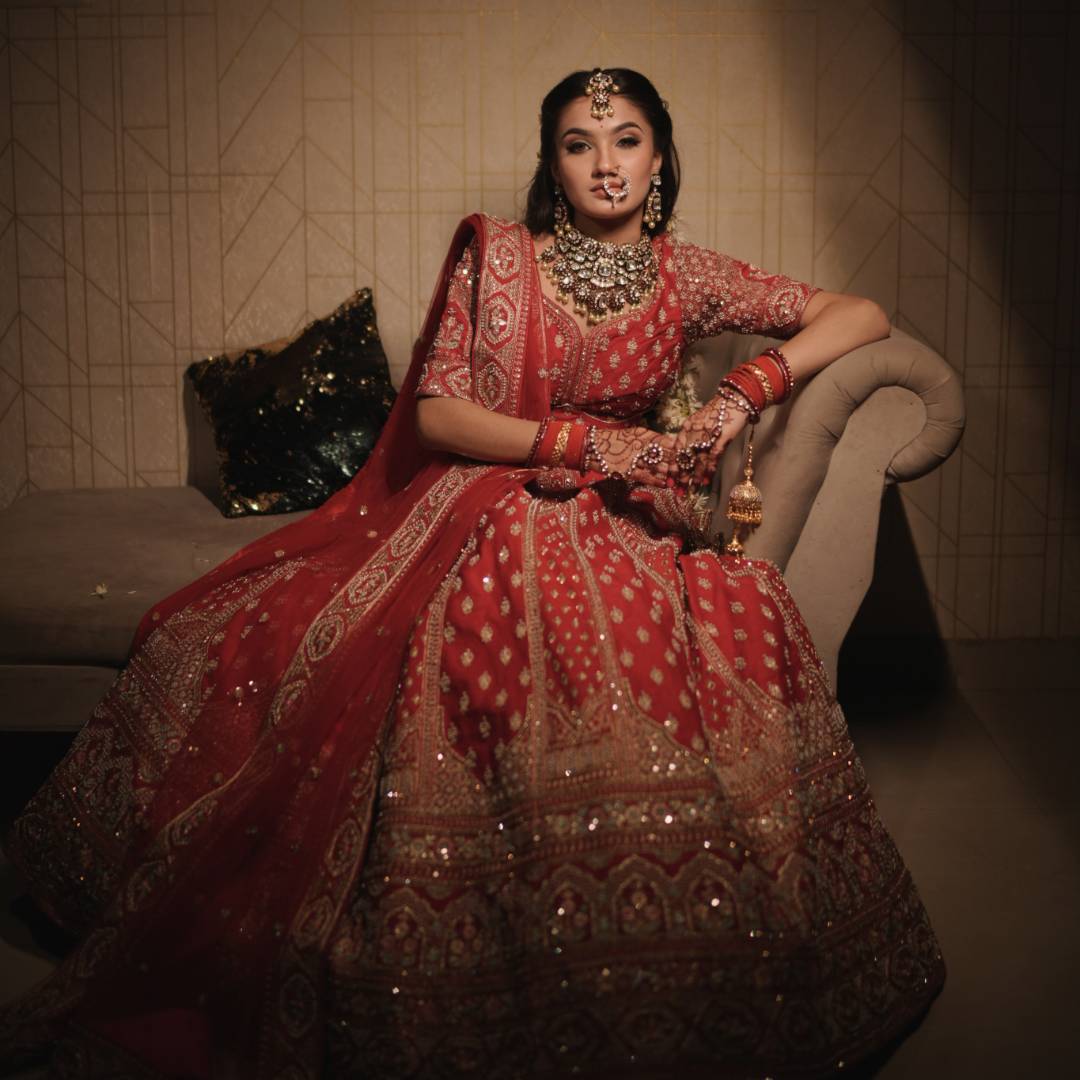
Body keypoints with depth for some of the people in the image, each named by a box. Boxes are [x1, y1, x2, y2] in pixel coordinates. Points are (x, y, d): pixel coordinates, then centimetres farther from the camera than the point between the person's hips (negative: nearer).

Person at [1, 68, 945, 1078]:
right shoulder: (495, 255, 5)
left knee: (746, 619, -29)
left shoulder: (685, 276, 9)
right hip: (476, 521, -1)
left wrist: (749, 388, -8)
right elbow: (436, 414, -2)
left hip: (618, 524, 1)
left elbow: (861, 315, 9)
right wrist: (590, 442, -11)